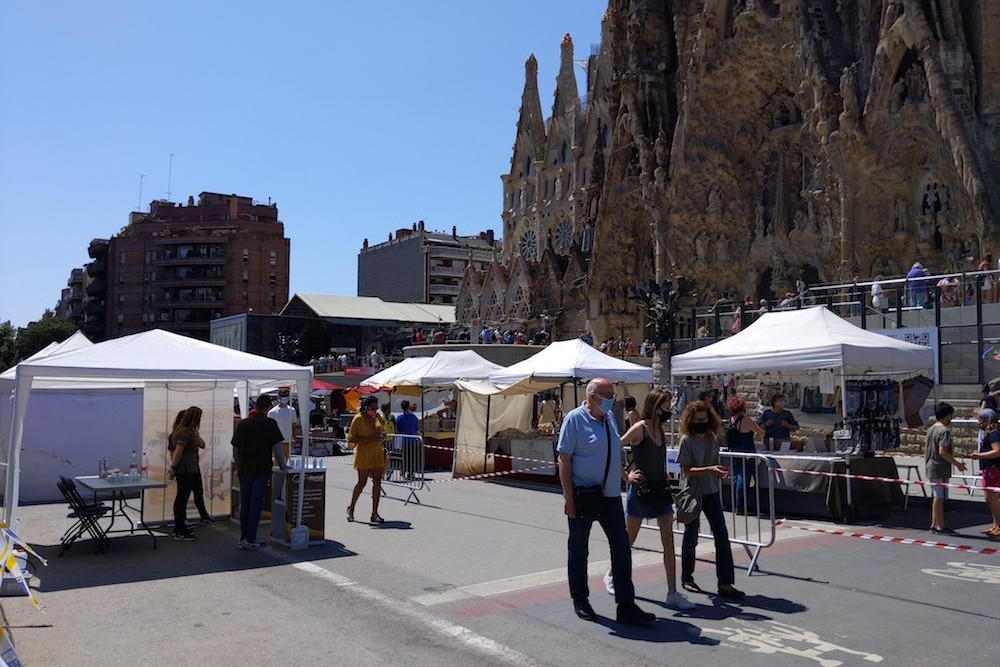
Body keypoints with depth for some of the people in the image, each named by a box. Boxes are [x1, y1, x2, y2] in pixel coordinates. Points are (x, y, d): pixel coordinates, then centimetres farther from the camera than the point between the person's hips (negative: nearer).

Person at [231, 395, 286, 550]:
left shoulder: (242, 424, 7)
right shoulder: (270, 424, -7)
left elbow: (235, 449, 11)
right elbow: (277, 448, -8)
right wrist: (282, 466, 5)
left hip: (244, 470, 5)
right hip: (261, 471, -4)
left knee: (244, 505, 13)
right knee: (256, 505, 0)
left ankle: (243, 538, 18)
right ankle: (250, 540, 1)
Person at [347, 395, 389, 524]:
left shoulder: (378, 416, 7)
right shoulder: (358, 419, -10)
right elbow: (351, 439, -11)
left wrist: (382, 436, 1)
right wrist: (369, 438, -21)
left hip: (378, 453, 5)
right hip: (364, 454, -5)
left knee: (377, 483, 1)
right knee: (362, 483, 0)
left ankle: (374, 514, 6)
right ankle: (351, 508, 22)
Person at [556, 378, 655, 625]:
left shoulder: (610, 417, 10)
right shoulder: (574, 419, -11)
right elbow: (564, 459, -14)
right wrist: (568, 497, -17)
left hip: (610, 494, 6)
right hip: (583, 495, -6)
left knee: (621, 547, 2)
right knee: (578, 549, 8)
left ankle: (626, 606, 7)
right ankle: (580, 601, 24)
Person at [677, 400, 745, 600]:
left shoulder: (713, 438, 4)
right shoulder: (686, 440, -11)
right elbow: (686, 470, -16)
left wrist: (721, 473, -6)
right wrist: (710, 470, -27)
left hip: (711, 492, 5)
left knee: (722, 535, -2)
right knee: (691, 536, 7)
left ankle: (725, 583, 3)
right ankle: (686, 578, 25)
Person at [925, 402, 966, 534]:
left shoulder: (931, 429, 12)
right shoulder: (945, 431, -16)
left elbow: (926, 450, 17)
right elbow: (942, 452, -23)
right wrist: (957, 464, -16)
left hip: (930, 468, 9)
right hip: (941, 470, -9)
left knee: (936, 497, 15)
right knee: (939, 498, -4)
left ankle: (934, 524, 20)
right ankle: (940, 526, 2)